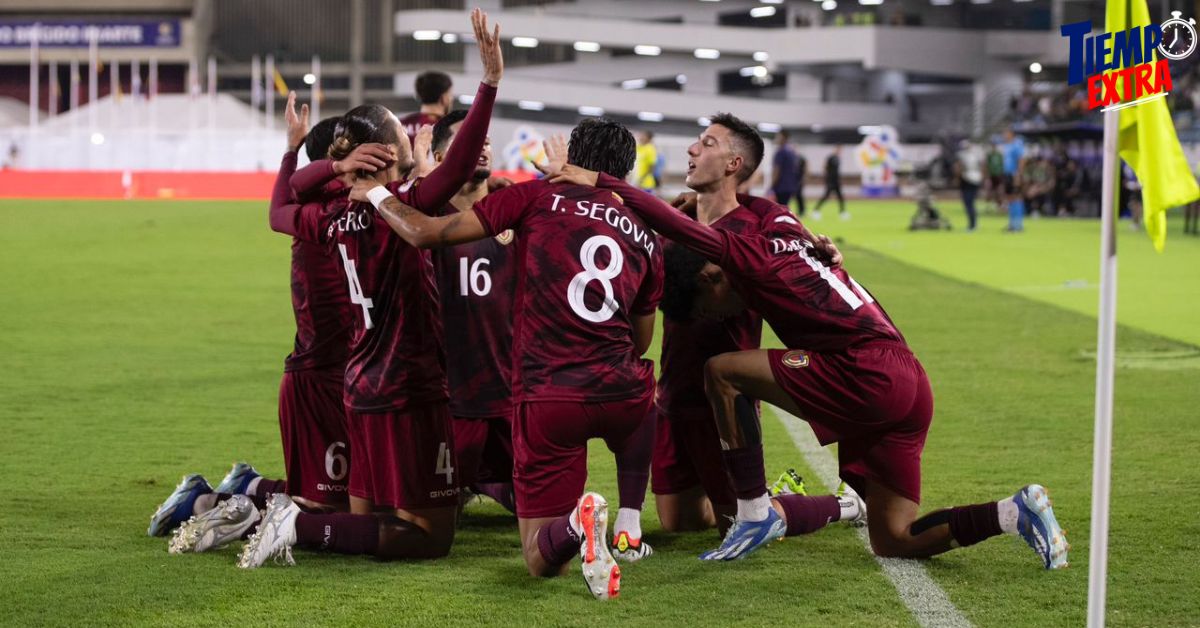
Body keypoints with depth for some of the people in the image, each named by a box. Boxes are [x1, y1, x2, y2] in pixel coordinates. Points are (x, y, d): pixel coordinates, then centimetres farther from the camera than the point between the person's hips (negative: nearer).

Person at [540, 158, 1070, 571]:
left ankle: (755, 513, -4)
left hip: (869, 375, -10)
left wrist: (601, 183, -14)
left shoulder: (748, 257, -4)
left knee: (722, 371, -4)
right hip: (909, 388, 10)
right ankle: (1013, 513, -1)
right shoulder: (786, 236, 21)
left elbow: (679, 228, -16)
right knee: (891, 541, 13)